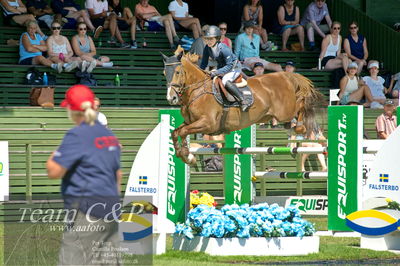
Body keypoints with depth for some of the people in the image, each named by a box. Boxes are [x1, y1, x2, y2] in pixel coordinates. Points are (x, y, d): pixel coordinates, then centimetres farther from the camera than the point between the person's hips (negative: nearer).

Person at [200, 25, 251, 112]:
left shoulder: (223, 49, -30)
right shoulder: (207, 48, -10)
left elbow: (230, 65, -28)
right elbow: (204, 64, 2)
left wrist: (217, 72, -36)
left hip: (234, 67, -9)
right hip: (221, 67, 9)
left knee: (225, 81, -34)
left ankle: (243, 102, -36)